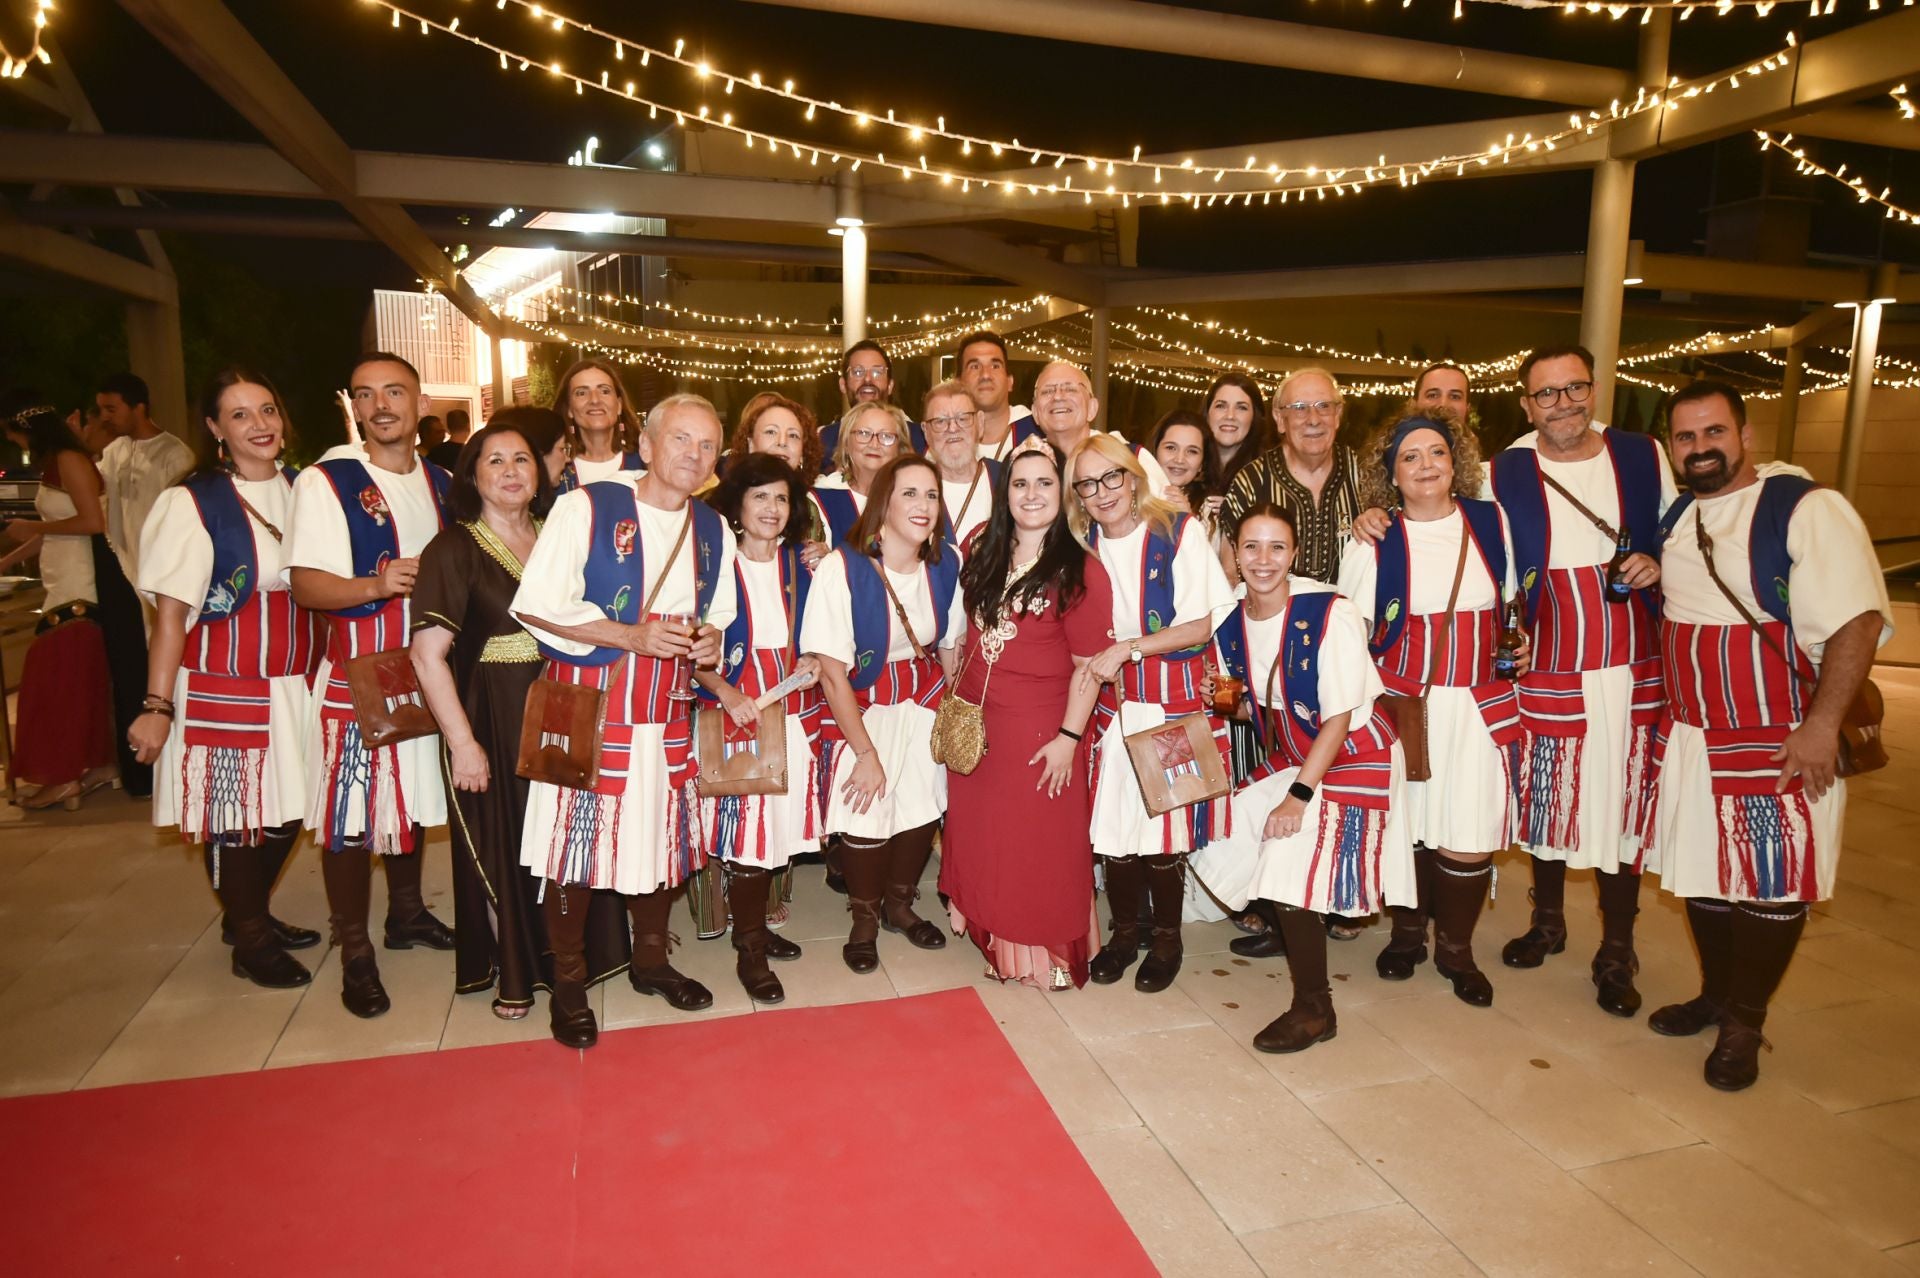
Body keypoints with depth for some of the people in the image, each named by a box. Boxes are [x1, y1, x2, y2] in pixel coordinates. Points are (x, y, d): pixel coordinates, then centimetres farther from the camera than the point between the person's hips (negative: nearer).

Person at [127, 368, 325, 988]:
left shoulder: (300, 491, 5)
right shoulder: (193, 504, -10)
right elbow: (169, 613, -12)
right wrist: (158, 706, -15)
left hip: (294, 686, 5)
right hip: (223, 691, -5)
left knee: (288, 808, 14)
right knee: (234, 813, 6)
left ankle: (252, 914, 38)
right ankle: (250, 942, 25)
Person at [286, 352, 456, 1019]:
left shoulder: (440, 482, 9)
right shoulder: (325, 481, -9)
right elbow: (305, 586, -17)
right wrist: (374, 586, -33)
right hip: (355, 680, -5)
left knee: (415, 801, 18)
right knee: (349, 817, 1)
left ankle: (406, 913, 37)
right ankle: (354, 952, 16)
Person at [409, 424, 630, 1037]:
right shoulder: (453, 549, -6)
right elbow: (427, 652, -12)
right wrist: (462, 742, -16)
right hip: (494, 719, -4)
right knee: (503, 846, 6)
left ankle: (567, 963, 28)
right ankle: (513, 975, 25)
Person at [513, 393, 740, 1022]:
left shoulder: (714, 531, 10)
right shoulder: (586, 508, -8)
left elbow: (719, 614, 21)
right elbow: (536, 605, -12)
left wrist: (710, 636, -3)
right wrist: (631, 635, -19)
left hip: (669, 711, 5)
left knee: (663, 834, 13)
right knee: (579, 840, 2)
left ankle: (651, 961, 34)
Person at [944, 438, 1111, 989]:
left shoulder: (1080, 572, -12)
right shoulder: (984, 554, 5)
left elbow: (1088, 666, -12)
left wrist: (1069, 738, -15)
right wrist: (954, 699, 12)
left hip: (1040, 732, -6)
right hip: (974, 723, 6)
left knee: (1039, 844, 5)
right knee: (980, 835, 17)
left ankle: (1046, 950, 25)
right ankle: (994, 938, 37)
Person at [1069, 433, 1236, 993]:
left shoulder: (1178, 532, -7)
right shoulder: (1082, 544, 4)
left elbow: (1205, 623, -10)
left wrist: (1128, 648, -15)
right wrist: (1095, 664, -3)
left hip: (1175, 699, -3)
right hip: (1111, 701, 3)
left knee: (1165, 819, 0)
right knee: (1112, 816, 4)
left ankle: (1167, 937, 21)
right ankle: (1124, 932, 24)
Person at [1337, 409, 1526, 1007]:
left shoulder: (1491, 522, 4)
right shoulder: (1375, 544, -3)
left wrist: (1522, 642, 6)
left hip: (1479, 705, 2)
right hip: (1403, 704, -1)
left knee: (1470, 837, 1)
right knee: (1406, 823, 5)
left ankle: (1455, 948, 25)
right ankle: (1407, 933, 31)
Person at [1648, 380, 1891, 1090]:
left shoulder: (1806, 510, -13)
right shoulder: (1675, 519, 8)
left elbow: (1859, 620, -18)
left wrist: (1822, 724, -22)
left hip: (1780, 741, -6)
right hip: (1691, 737, 6)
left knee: (1771, 881, 4)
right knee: (1700, 869, 15)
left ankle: (1743, 1025, 20)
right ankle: (1716, 996, 34)